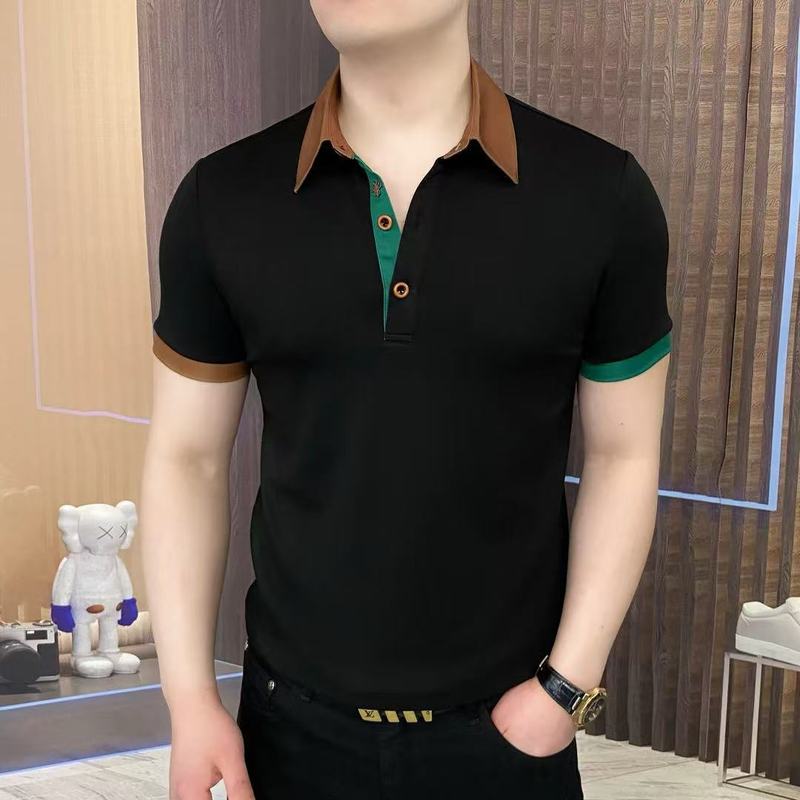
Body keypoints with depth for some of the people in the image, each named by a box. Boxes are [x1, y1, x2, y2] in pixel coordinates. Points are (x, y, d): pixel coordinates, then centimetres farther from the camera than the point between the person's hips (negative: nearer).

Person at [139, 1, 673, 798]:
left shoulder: (603, 195, -10)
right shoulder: (221, 199, -6)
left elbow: (622, 455, -3)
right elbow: (187, 458, -1)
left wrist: (569, 684, -7)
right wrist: (190, 699, -4)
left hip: (506, 724, -1)